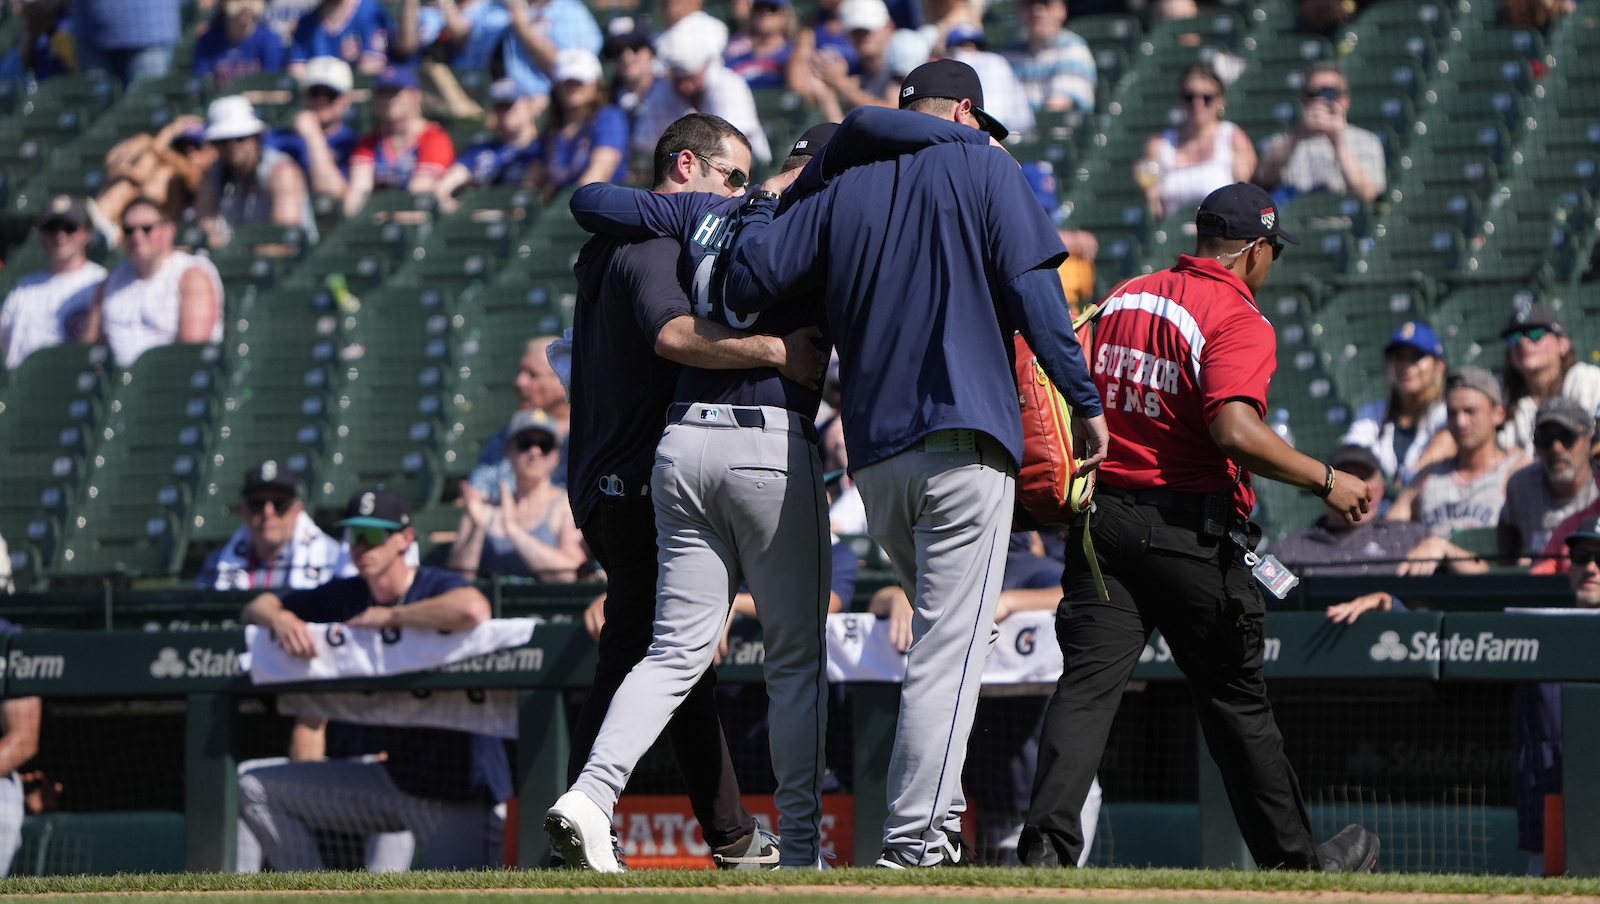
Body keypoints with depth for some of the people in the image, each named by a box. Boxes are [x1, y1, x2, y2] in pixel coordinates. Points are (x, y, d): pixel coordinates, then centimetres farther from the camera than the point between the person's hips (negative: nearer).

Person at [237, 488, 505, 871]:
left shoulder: (436, 587, -13)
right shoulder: (345, 595, 7)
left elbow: (473, 609, -39)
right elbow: (256, 609, 15)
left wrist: (387, 617, -24)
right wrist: (280, 617, -11)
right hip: (386, 776, 6)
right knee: (255, 789, -3)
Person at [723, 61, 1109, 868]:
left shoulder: (842, 190, 15)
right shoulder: (985, 169, 4)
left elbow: (750, 271, 3)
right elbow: (1032, 291, -6)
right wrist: (1084, 401, -4)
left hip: (873, 455, 5)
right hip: (964, 437, -5)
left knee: (946, 629, 22)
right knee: (950, 649, -7)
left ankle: (936, 816, 16)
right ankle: (915, 838, -15)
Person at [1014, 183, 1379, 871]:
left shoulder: (1123, 299, 13)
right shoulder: (1239, 320, -10)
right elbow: (1235, 430, -25)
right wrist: (1325, 480, -18)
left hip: (1100, 517, 5)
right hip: (1189, 525, -5)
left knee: (1087, 683, -3)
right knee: (1235, 698, 7)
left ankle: (1045, 846, -20)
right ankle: (1292, 859, 20)